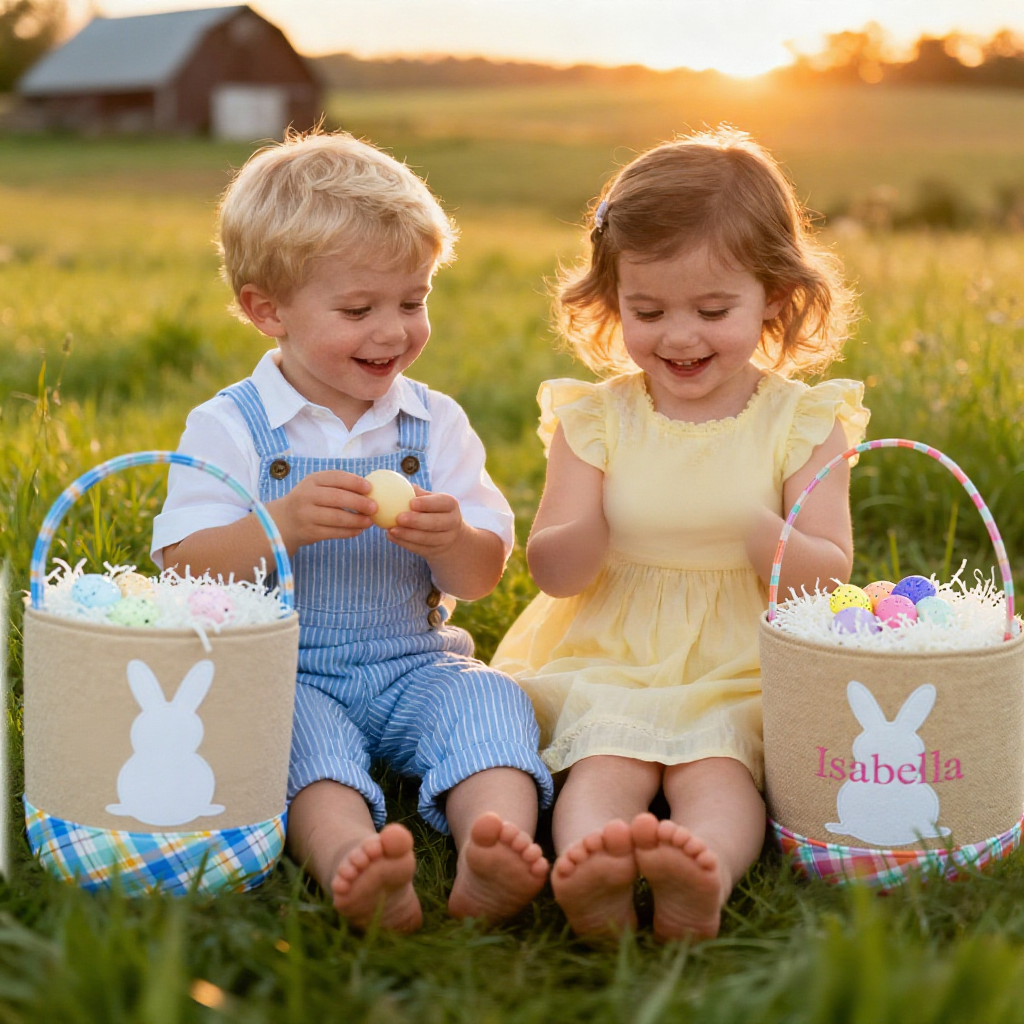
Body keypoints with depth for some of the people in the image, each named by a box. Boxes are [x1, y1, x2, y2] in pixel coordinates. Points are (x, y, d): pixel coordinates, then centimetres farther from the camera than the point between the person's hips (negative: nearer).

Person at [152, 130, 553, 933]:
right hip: (281, 675, -2)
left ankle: (493, 859, -49)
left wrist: (451, 542, -20)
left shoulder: (436, 423, 6)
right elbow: (183, 573, -10)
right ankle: (350, 864, -57)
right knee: (301, 728, -33)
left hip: (413, 665, 3)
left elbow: (483, 578, 5)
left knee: (488, 699, -25)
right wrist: (281, 524, -27)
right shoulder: (228, 427, -3)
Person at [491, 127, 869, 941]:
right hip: (610, 665, 1)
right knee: (604, 762, -27)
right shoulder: (596, 418, 4)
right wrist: (588, 530, -24)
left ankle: (707, 880, -55)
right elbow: (552, 572, 1)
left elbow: (831, 577, -3)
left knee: (717, 768, -29)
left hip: (742, 675, -1)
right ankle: (589, 874, -52)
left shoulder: (803, 422, 1)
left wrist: (760, 533, -26)